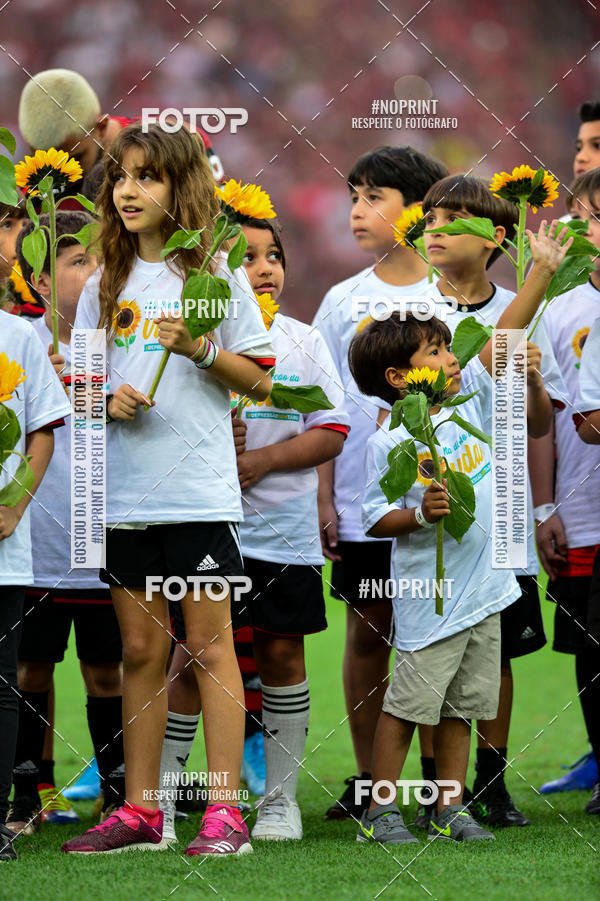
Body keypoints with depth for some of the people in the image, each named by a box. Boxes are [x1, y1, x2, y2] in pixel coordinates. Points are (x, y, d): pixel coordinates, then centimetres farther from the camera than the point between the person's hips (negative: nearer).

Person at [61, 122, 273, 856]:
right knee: (141, 649, 8)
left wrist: (201, 352, -15)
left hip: (199, 491, -4)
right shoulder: (104, 286, 12)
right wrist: (106, 401, -7)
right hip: (123, 490, 4)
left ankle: (224, 810, -3)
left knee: (209, 642, -3)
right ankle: (140, 809, 12)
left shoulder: (217, 276, 1)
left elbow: (261, 382, 1)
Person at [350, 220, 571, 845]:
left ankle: (448, 811, 18)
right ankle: (380, 810, 8)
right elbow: (375, 519, -10)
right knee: (407, 704, -1)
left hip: (483, 591, 6)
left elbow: (503, 340, 5)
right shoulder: (389, 444, -12)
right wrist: (421, 514, -27)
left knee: (463, 705, 11)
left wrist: (543, 270, 2)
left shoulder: (469, 402, 6)